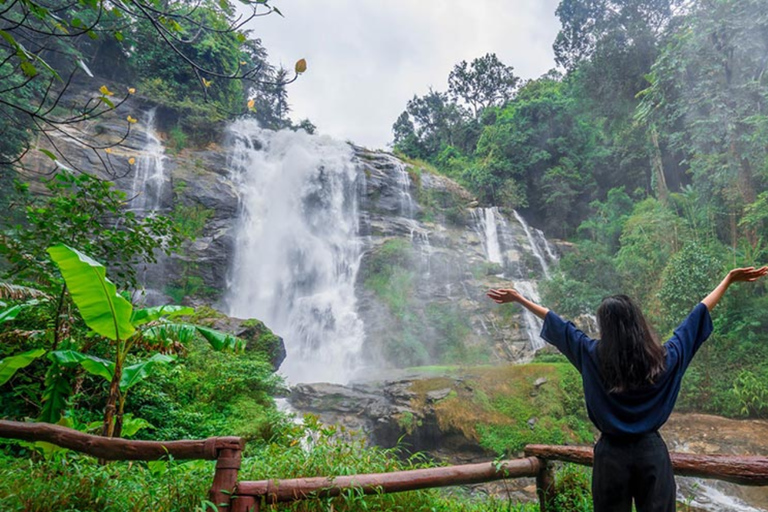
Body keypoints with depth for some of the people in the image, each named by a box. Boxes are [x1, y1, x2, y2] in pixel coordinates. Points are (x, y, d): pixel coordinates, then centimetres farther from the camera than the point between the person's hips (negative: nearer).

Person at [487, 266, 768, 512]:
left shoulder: (594, 357, -13)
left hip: (612, 453, -1)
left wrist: (519, 299, 4)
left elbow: (557, 325, -5)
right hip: (652, 451, 1)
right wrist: (730, 279, 11)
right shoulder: (665, 358, -9)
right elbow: (698, 315, 0)